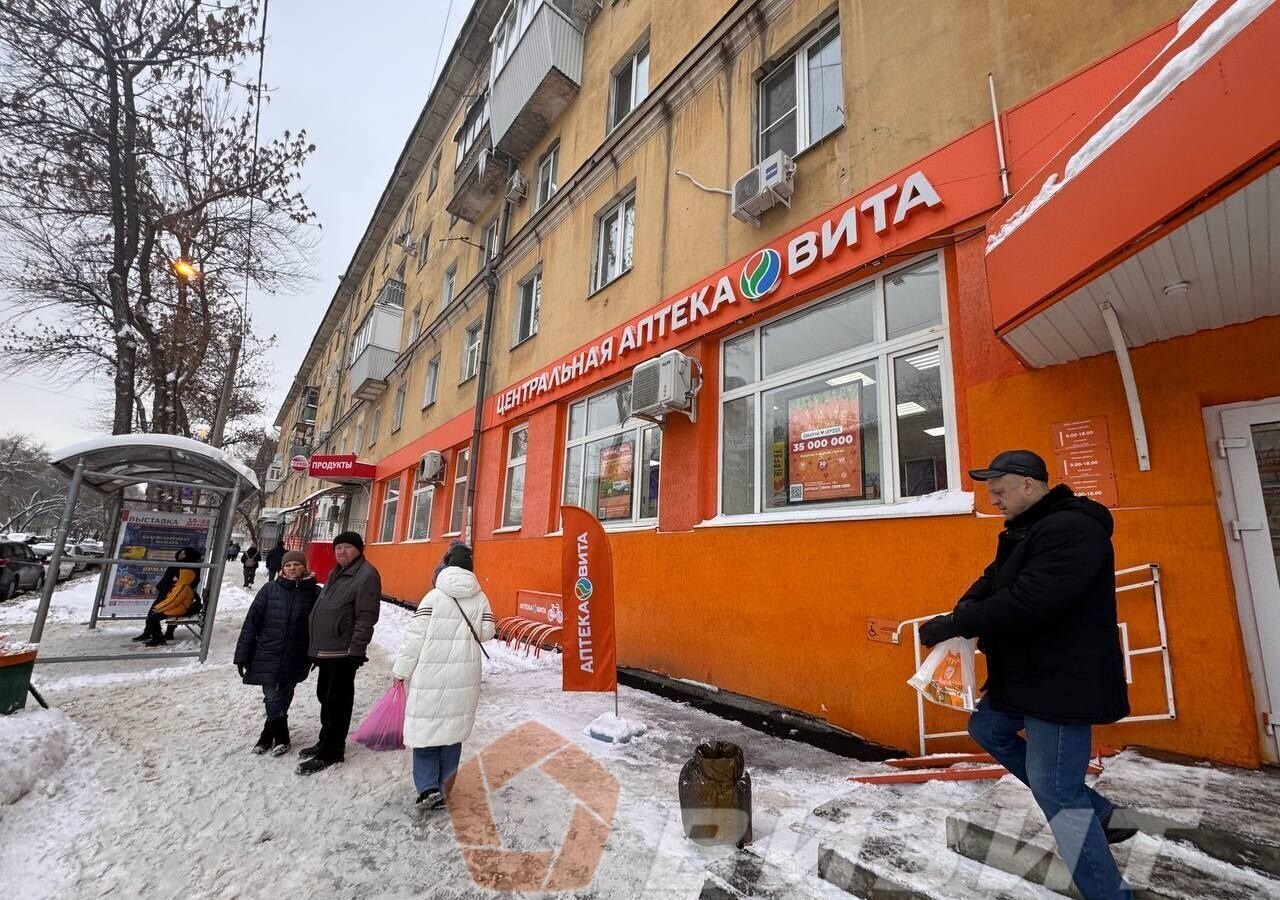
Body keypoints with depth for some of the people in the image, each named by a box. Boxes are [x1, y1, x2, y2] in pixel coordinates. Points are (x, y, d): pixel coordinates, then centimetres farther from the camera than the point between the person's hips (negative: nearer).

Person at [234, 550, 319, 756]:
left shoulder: (314, 593, -6)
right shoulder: (270, 589, -4)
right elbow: (251, 622, -1)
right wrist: (242, 655, -2)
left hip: (294, 659, 0)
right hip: (267, 655, 0)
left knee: (283, 699, 11)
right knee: (273, 699, 4)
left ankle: (268, 735, 32)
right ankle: (281, 738, 24)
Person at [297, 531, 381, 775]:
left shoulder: (366, 575, -16)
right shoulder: (336, 573, 15)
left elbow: (366, 617, -20)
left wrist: (356, 650, -22)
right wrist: (317, 646, 21)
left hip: (343, 651, -10)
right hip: (326, 649, 10)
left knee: (337, 700, 1)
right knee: (324, 696, 20)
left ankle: (330, 752, 12)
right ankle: (326, 741, 36)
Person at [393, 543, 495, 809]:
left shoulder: (433, 597, -11)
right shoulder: (481, 599, -3)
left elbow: (415, 638, -9)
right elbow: (486, 632, -4)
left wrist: (401, 670, 2)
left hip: (431, 675, -3)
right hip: (464, 676, 3)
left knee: (425, 726, 10)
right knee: (453, 727, 15)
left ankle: (428, 787, 0)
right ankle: (443, 787, 23)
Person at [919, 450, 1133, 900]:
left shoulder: (1072, 530, -23)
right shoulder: (1027, 530, 10)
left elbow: (1027, 602, -31)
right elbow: (994, 581, 13)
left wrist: (954, 625, -24)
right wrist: (963, 612, -8)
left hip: (1064, 681, -11)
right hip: (1029, 674, 11)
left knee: (1056, 792, -5)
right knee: (987, 728, 21)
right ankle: (1099, 814, 29)